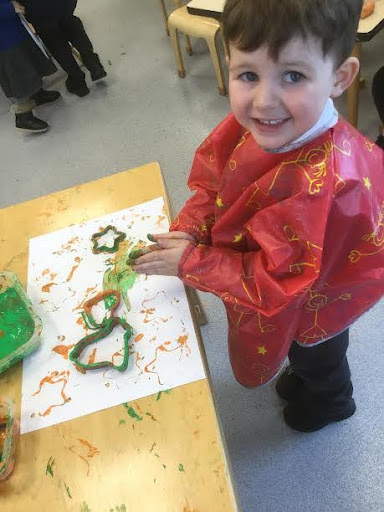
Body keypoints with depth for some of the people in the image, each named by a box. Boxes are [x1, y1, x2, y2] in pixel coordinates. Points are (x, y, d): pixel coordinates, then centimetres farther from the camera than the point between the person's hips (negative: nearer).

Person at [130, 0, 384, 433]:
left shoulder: (320, 185, -45)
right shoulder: (254, 121, -25)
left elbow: (276, 283, -34)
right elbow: (214, 178, -7)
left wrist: (190, 262, -29)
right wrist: (188, 230, -22)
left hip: (318, 300, -5)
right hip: (291, 279, 6)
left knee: (316, 355, 29)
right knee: (306, 352, 37)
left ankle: (331, 402, 64)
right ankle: (305, 374, 71)